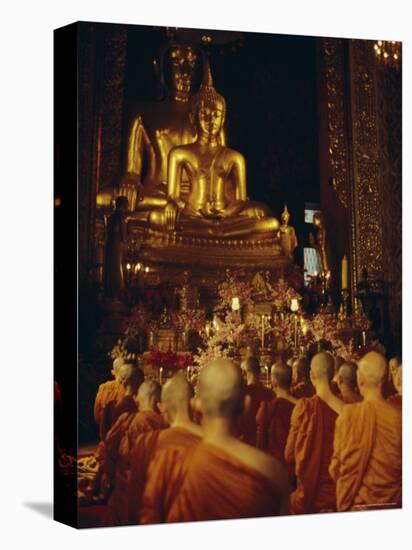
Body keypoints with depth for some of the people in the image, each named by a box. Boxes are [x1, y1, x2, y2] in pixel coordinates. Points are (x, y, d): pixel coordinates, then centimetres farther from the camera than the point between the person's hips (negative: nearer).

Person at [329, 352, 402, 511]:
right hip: (392, 504, 1)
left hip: (354, 504, 0)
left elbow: (335, 468, -3)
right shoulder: (398, 417, -15)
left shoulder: (347, 414, -15)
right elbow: (404, 468, -2)